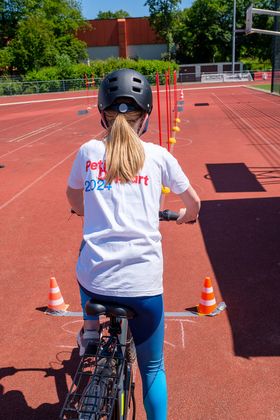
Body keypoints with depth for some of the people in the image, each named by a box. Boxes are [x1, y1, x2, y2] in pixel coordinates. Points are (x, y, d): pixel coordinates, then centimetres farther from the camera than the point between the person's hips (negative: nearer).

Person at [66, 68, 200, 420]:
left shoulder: (88, 151, 5)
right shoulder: (158, 156, 2)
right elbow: (193, 202, 15)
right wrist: (186, 216, 37)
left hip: (93, 281, 2)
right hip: (143, 284, -1)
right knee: (152, 368, 21)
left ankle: (90, 328, 39)